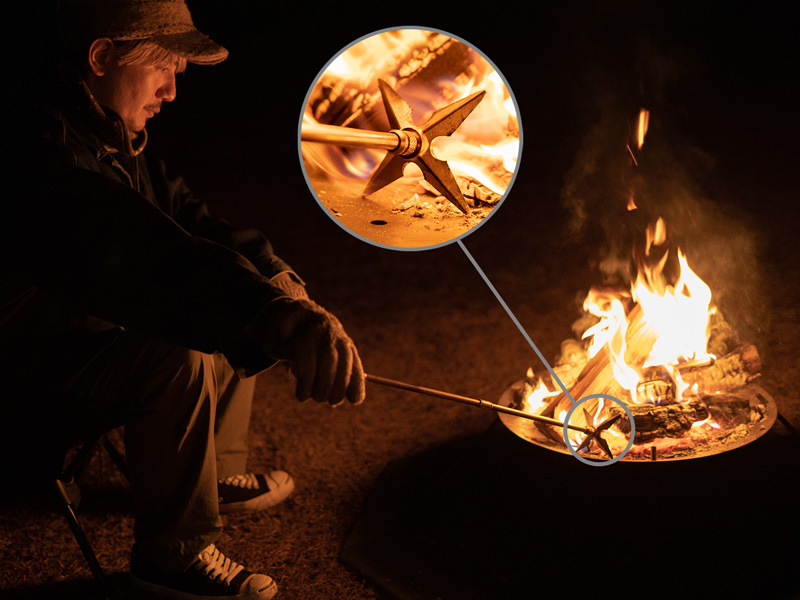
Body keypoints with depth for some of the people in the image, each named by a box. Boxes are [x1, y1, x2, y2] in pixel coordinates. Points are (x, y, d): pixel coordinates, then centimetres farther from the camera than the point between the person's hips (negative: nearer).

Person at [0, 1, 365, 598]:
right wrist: (282, 320, -59)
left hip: (93, 325, 10)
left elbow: (181, 213, 7)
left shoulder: (112, 133, 3)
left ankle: (219, 472, 24)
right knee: (179, 361, -32)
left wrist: (275, 276, -12)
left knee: (235, 318, 10)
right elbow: (135, 254, -47)